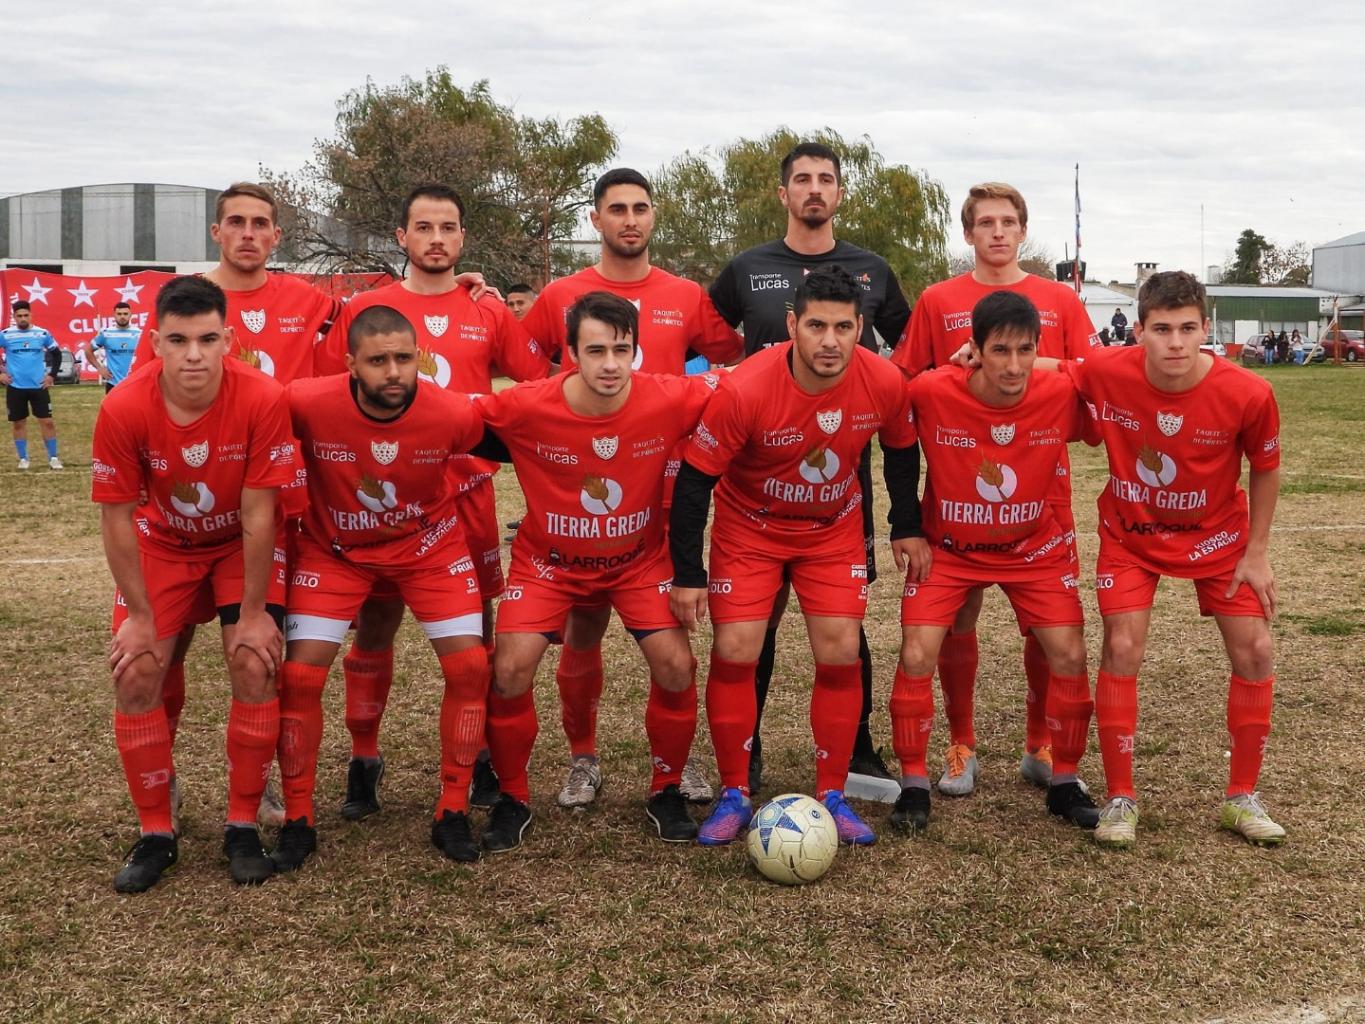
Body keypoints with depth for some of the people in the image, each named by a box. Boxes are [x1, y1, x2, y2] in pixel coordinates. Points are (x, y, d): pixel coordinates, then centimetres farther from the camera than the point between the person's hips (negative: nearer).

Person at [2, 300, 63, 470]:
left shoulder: (43, 334, 0)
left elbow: (57, 354, 11)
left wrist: (51, 374, 3)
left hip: (39, 386, 0)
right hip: (15, 387, 0)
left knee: (47, 421, -1)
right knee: (18, 423, 8)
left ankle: (53, 458, 8)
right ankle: (23, 458, 19)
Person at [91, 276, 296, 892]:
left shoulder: (262, 400, -31)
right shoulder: (123, 409, -27)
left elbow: (257, 516, -23)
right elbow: (117, 518, -16)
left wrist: (253, 612, -17)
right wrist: (140, 615, -12)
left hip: (242, 544, -1)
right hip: (162, 543, 2)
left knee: (254, 666, -15)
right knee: (135, 675, -8)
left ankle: (243, 828, 3)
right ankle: (156, 834, 9)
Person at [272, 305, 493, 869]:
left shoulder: (454, 414, -25)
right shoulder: (307, 403, -29)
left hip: (428, 543, 1)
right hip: (334, 548, 0)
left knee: (470, 666, -9)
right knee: (299, 675, -8)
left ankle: (452, 815, 8)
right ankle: (297, 822, 10)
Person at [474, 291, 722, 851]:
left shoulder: (669, 401, -24)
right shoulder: (524, 408, -26)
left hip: (639, 559, 1)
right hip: (549, 560, -1)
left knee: (677, 666, -12)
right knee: (511, 670, -14)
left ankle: (666, 792, 13)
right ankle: (512, 799, 10)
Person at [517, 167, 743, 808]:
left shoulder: (688, 298, 6)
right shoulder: (560, 297, 4)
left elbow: (735, 362, 13)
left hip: (666, 489, 0)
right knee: (583, 628, 6)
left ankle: (680, 756, 18)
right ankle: (582, 760, 20)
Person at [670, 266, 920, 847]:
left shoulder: (885, 384, -21)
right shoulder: (744, 390, -29)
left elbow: (901, 450, 2)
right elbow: (695, 477, -21)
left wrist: (906, 526, 6)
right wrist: (687, 575, -19)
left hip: (835, 531, 2)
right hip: (749, 529, -2)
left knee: (840, 656, -4)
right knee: (734, 653, -8)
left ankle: (832, 796, 11)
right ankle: (734, 795, 8)